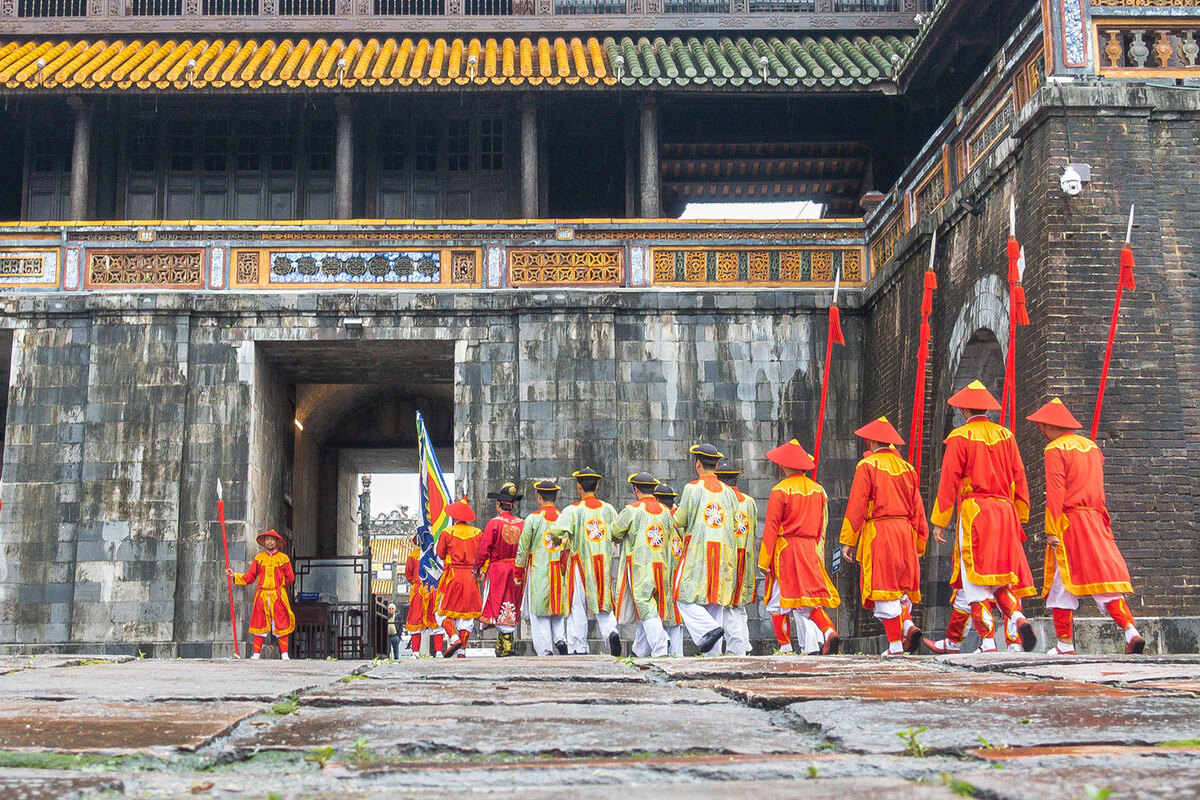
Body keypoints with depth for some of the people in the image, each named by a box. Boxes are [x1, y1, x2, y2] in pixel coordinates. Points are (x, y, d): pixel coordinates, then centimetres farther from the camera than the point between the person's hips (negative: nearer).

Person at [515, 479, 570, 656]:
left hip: (538, 572, -3)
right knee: (558, 609, 16)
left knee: (539, 613, 2)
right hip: (560, 574, 3)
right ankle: (560, 638, -3)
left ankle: (544, 651, -2)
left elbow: (523, 549, -1)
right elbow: (570, 548, 7)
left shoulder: (533, 518, -6)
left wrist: (518, 573, 8)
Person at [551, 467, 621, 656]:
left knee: (577, 607, 3)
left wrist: (565, 541, 3)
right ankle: (611, 632, -16)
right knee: (603, 603, 10)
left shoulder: (573, 510, -7)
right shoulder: (608, 509, 5)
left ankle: (578, 649, 3)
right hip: (604, 563, 3)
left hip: (581, 563, -3)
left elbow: (557, 531, -18)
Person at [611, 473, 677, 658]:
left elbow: (615, 531, 2)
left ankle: (660, 649, -15)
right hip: (662, 565, 5)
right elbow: (672, 534, 13)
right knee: (651, 606, 13)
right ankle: (640, 651, 19)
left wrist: (621, 540, 24)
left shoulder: (632, 509, -6)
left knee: (646, 609, -5)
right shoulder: (666, 511, 9)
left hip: (640, 565, -5)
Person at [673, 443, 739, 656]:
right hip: (724, 554, 5)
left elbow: (680, 521, -1)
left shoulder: (692, 488, -4)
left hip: (698, 553, -5)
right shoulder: (728, 491, 10)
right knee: (716, 601, 7)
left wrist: (675, 513, 21)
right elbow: (735, 524, 10)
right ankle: (714, 653, 3)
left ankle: (709, 629, -20)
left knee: (685, 598, 2)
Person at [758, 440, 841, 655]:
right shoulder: (818, 489, 10)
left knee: (780, 601, 2)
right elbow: (822, 526, 15)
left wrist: (764, 561, -6)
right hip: (810, 549, 5)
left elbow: (771, 527, -8)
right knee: (809, 598, 5)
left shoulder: (780, 490, -8)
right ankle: (829, 632, -16)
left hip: (785, 549, -5)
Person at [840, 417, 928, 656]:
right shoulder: (907, 468, 13)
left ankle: (895, 645, -4)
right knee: (899, 586, 16)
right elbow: (917, 508, 14)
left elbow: (856, 506, -7)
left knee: (885, 588, -3)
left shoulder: (867, 466, -3)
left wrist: (848, 541, -6)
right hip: (904, 531, 5)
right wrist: (919, 543, 19)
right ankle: (908, 625, -8)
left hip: (878, 531, -5)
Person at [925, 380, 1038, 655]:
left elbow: (949, 481, -6)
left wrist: (939, 522, -3)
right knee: (999, 577, 13)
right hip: (1005, 512, 5)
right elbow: (1019, 477, 12)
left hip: (974, 512, -5)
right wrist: (1020, 518, 18)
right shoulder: (1005, 435, 11)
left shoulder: (960, 437, -3)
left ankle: (988, 641, -9)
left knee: (975, 580, -3)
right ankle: (1018, 617, -9)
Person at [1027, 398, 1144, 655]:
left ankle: (1065, 644, 2)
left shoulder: (1055, 450, -7)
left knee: (1062, 584, 1)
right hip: (1096, 521, 7)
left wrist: (1052, 530, -15)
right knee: (1103, 577, 4)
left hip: (1068, 521, -6)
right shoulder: (1091, 446, 16)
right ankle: (1130, 630, -13)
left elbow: (1055, 493, -14)